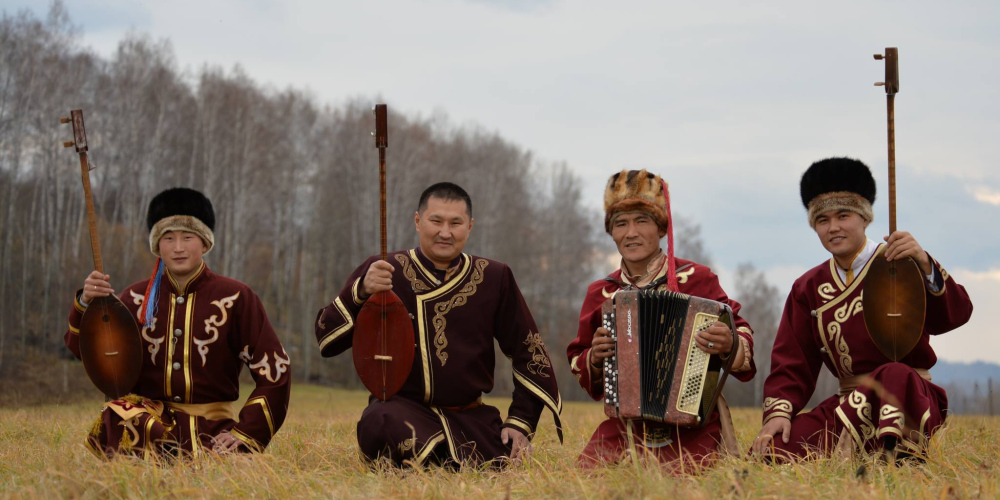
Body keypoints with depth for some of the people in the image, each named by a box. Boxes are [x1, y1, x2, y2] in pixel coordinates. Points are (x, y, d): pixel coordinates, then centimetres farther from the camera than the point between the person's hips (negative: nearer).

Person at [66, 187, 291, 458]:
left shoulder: (235, 298, 2)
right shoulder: (137, 298, 9)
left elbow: (274, 373, 1)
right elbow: (85, 350, 9)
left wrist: (245, 433, -9)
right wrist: (86, 302, -10)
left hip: (212, 425, 0)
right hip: (149, 416, 1)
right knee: (115, 416, -34)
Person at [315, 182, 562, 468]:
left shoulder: (494, 278, 8)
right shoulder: (382, 272, 2)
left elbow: (528, 351, 13)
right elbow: (328, 341, -4)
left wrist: (520, 422, 6)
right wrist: (361, 291, -20)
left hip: (470, 417, 4)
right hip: (401, 406, -3)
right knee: (382, 427, -37)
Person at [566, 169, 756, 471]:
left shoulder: (696, 279, 0)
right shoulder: (600, 294, 9)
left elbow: (742, 334, 2)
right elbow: (578, 364, 19)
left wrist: (729, 344, -21)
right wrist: (593, 358, -4)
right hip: (625, 426, 2)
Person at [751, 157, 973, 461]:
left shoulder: (899, 264, -1)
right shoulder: (808, 288, 12)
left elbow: (955, 316, -16)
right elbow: (792, 361, 9)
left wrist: (925, 264, -33)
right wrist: (778, 412, -9)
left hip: (910, 397, -4)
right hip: (850, 402, 5)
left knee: (893, 376, -41)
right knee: (772, 449, -20)